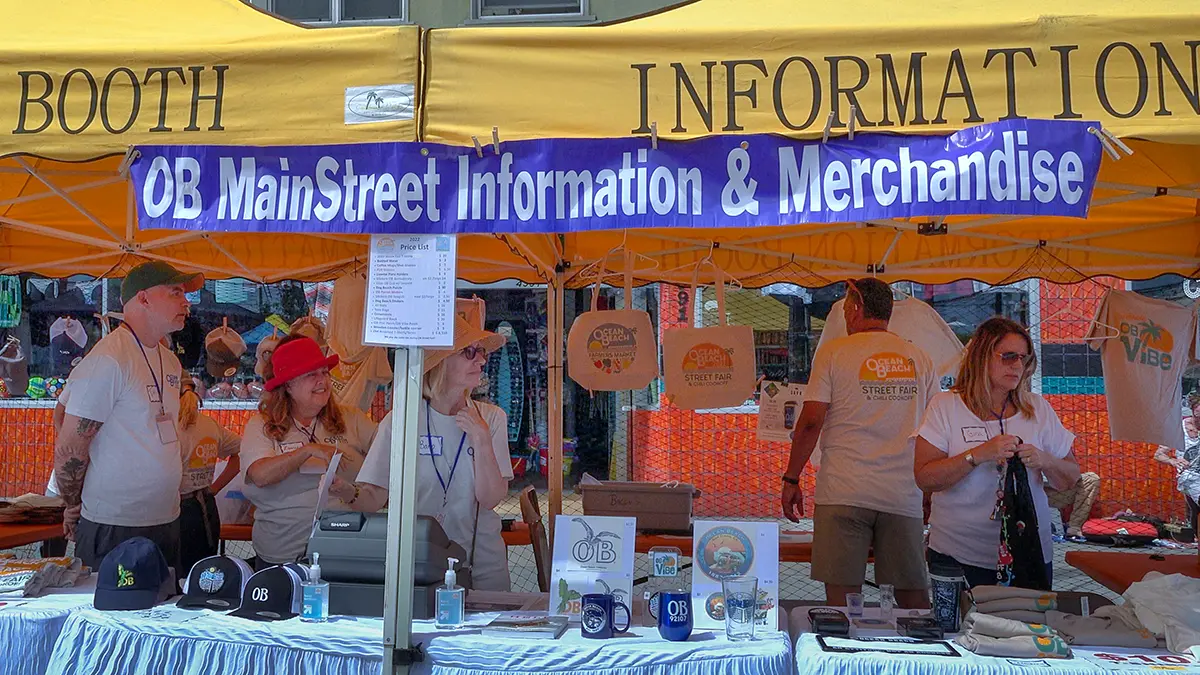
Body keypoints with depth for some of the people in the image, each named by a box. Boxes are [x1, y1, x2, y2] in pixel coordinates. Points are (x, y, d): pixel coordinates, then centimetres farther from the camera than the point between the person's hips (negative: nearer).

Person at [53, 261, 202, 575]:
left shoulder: (170, 361, 11)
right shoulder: (107, 360, -16)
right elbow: (69, 449, -14)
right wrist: (74, 507, -4)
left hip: (167, 522, 8)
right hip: (115, 529, -8)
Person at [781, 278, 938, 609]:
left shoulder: (834, 351, 1)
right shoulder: (920, 359, 12)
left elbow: (811, 421, -5)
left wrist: (791, 479, 2)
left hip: (844, 492, -3)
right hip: (904, 495, 4)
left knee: (842, 595, 0)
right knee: (914, 598, 12)